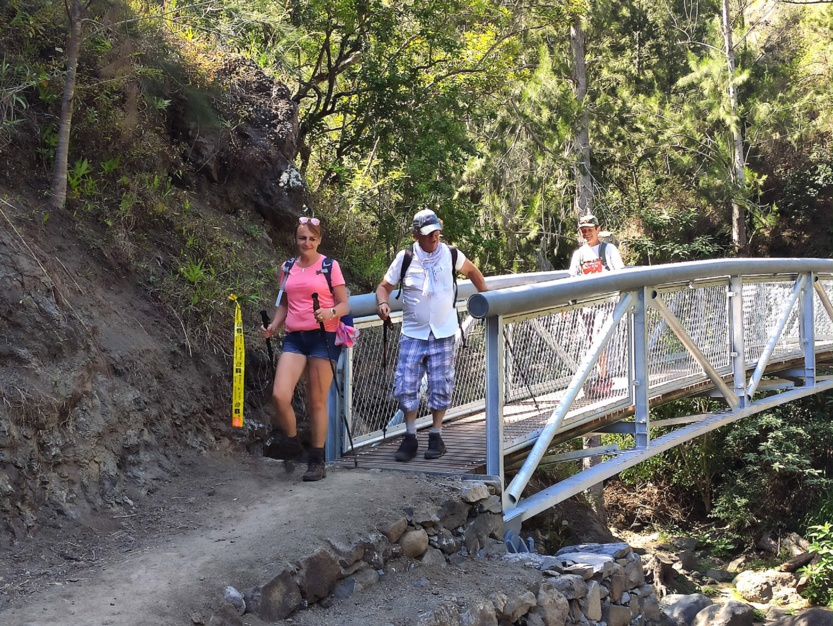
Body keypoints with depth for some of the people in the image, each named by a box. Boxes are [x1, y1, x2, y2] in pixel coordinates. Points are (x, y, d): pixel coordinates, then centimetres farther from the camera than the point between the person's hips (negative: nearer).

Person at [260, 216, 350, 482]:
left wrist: (331, 313, -22)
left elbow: (344, 305, -1)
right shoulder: (288, 268, 13)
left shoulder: (330, 266, 0)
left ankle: (317, 460, 11)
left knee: (317, 401, -1)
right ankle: (290, 443, 12)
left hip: (323, 338, -3)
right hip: (294, 338, 3)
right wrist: (273, 326, 3)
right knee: (280, 395, -13)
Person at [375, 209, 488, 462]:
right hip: (412, 333, 0)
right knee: (405, 385, -5)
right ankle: (410, 438, 9)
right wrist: (383, 303, -18)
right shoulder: (404, 258, -4)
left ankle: (436, 437, 17)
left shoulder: (450, 255, 0)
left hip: (443, 334, 1)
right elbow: (384, 286, 2)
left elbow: (472, 272, 19)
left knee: (440, 387, 3)